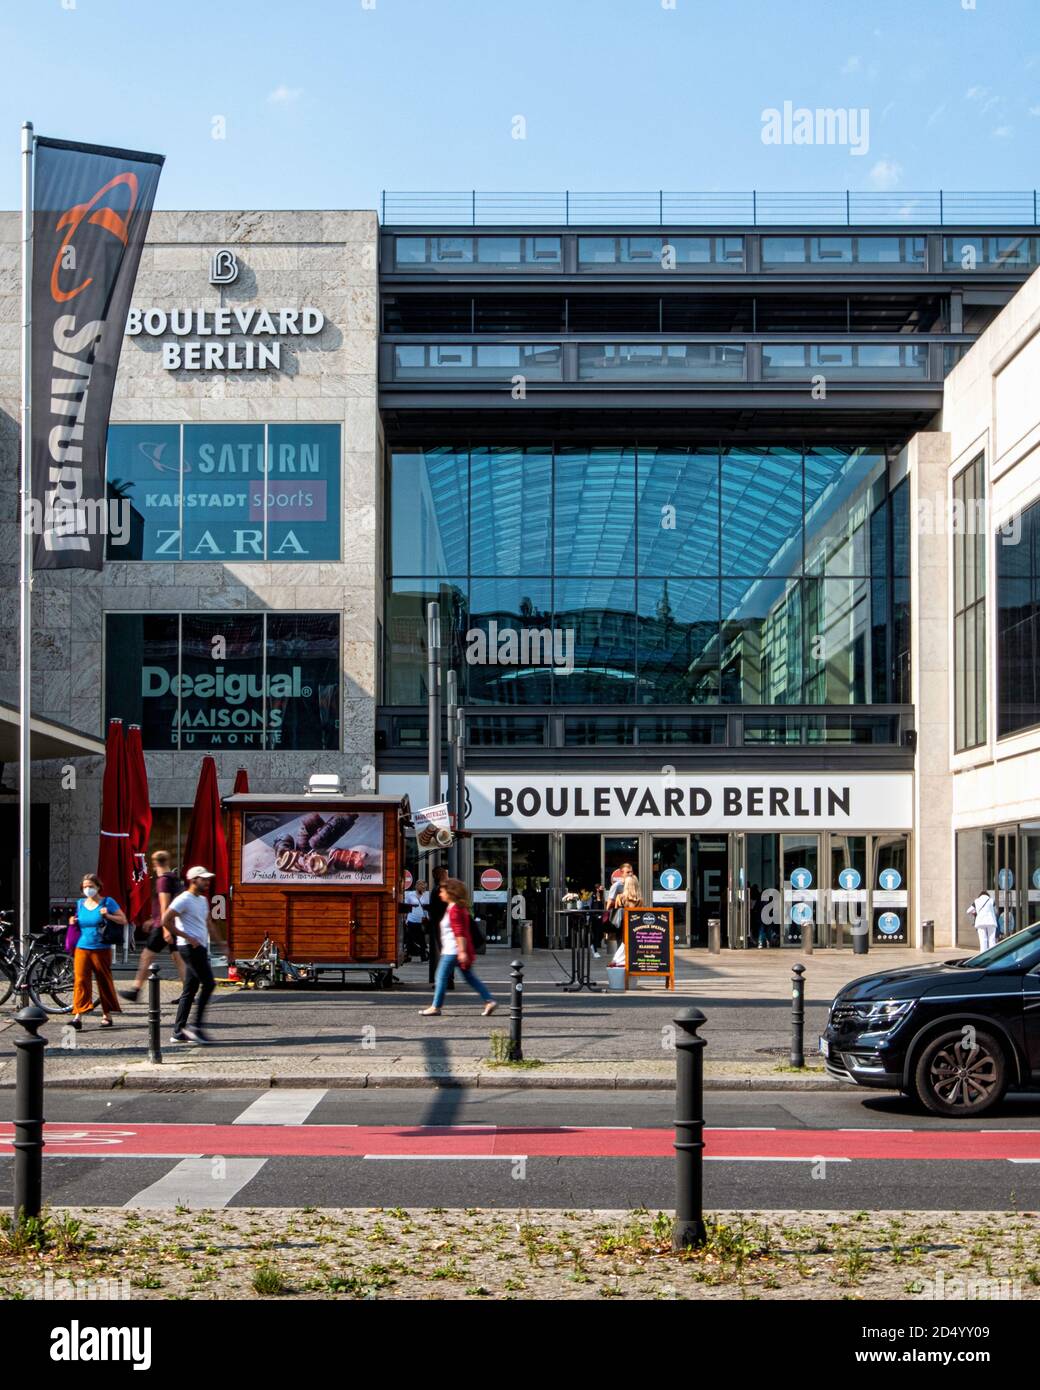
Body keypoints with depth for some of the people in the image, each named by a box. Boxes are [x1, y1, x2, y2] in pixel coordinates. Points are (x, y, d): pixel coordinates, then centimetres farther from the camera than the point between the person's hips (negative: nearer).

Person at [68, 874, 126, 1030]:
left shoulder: (108, 902, -1)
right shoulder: (80, 904, 12)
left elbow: (123, 921, -1)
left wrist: (108, 916, -16)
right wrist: (73, 922, 4)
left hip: (101, 949, -3)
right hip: (82, 948, 3)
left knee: (104, 982, 5)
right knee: (80, 980, -9)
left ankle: (107, 1016, 18)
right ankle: (78, 1016, -14)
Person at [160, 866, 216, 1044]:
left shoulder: (203, 900, 18)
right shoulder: (183, 900, -10)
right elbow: (164, 921, -17)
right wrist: (187, 937, -16)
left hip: (200, 948, 9)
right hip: (190, 948, -9)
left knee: (190, 990, 8)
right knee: (209, 984, -12)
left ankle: (179, 1032, 11)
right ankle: (196, 1027, -9)